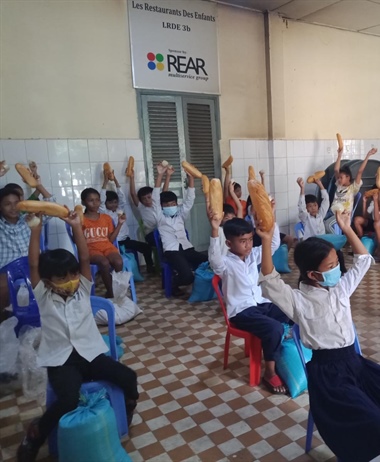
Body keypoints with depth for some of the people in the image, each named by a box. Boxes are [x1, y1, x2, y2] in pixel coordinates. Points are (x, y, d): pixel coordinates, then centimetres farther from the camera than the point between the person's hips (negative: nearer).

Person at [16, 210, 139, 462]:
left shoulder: (83, 290, 5)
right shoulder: (44, 297, -1)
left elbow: (85, 259, -5)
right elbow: (34, 264, -11)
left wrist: (76, 226, -11)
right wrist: (36, 228, -16)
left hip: (91, 353, 3)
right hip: (61, 360, -3)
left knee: (128, 377, -14)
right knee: (69, 399, -29)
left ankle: (128, 411, 20)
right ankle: (33, 436, 0)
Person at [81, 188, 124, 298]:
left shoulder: (107, 218, 14)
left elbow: (111, 239, 12)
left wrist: (120, 223, 5)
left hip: (107, 247, 3)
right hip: (91, 249, -3)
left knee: (118, 262, -30)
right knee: (104, 263, -35)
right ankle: (111, 293, -18)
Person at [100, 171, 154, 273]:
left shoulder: (120, 209, 14)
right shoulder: (104, 213, 0)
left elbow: (122, 197, 6)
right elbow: (101, 200, -13)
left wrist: (115, 179, 1)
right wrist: (106, 181, -14)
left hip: (126, 240, 6)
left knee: (146, 247, -3)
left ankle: (150, 266, 13)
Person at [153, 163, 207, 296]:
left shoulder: (180, 214, 19)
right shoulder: (160, 217, 9)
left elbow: (189, 199, 10)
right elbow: (155, 199, -4)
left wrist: (190, 177, -3)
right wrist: (160, 175, -13)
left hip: (187, 248, 5)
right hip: (172, 251, -5)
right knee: (187, 275, -30)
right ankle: (175, 285, 4)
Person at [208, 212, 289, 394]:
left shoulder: (253, 255, 8)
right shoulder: (226, 264, -13)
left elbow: (274, 244, 5)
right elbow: (214, 258, -35)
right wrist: (214, 231, -49)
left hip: (262, 303, 7)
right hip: (241, 312, -7)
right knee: (275, 328, -29)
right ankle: (270, 373, -9)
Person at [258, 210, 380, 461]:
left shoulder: (341, 288, 7)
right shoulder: (299, 300, -12)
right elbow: (270, 281, -28)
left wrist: (347, 229, 11)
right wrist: (267, 241, -37)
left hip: (354, 360, 7)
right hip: (327, 370, -7)